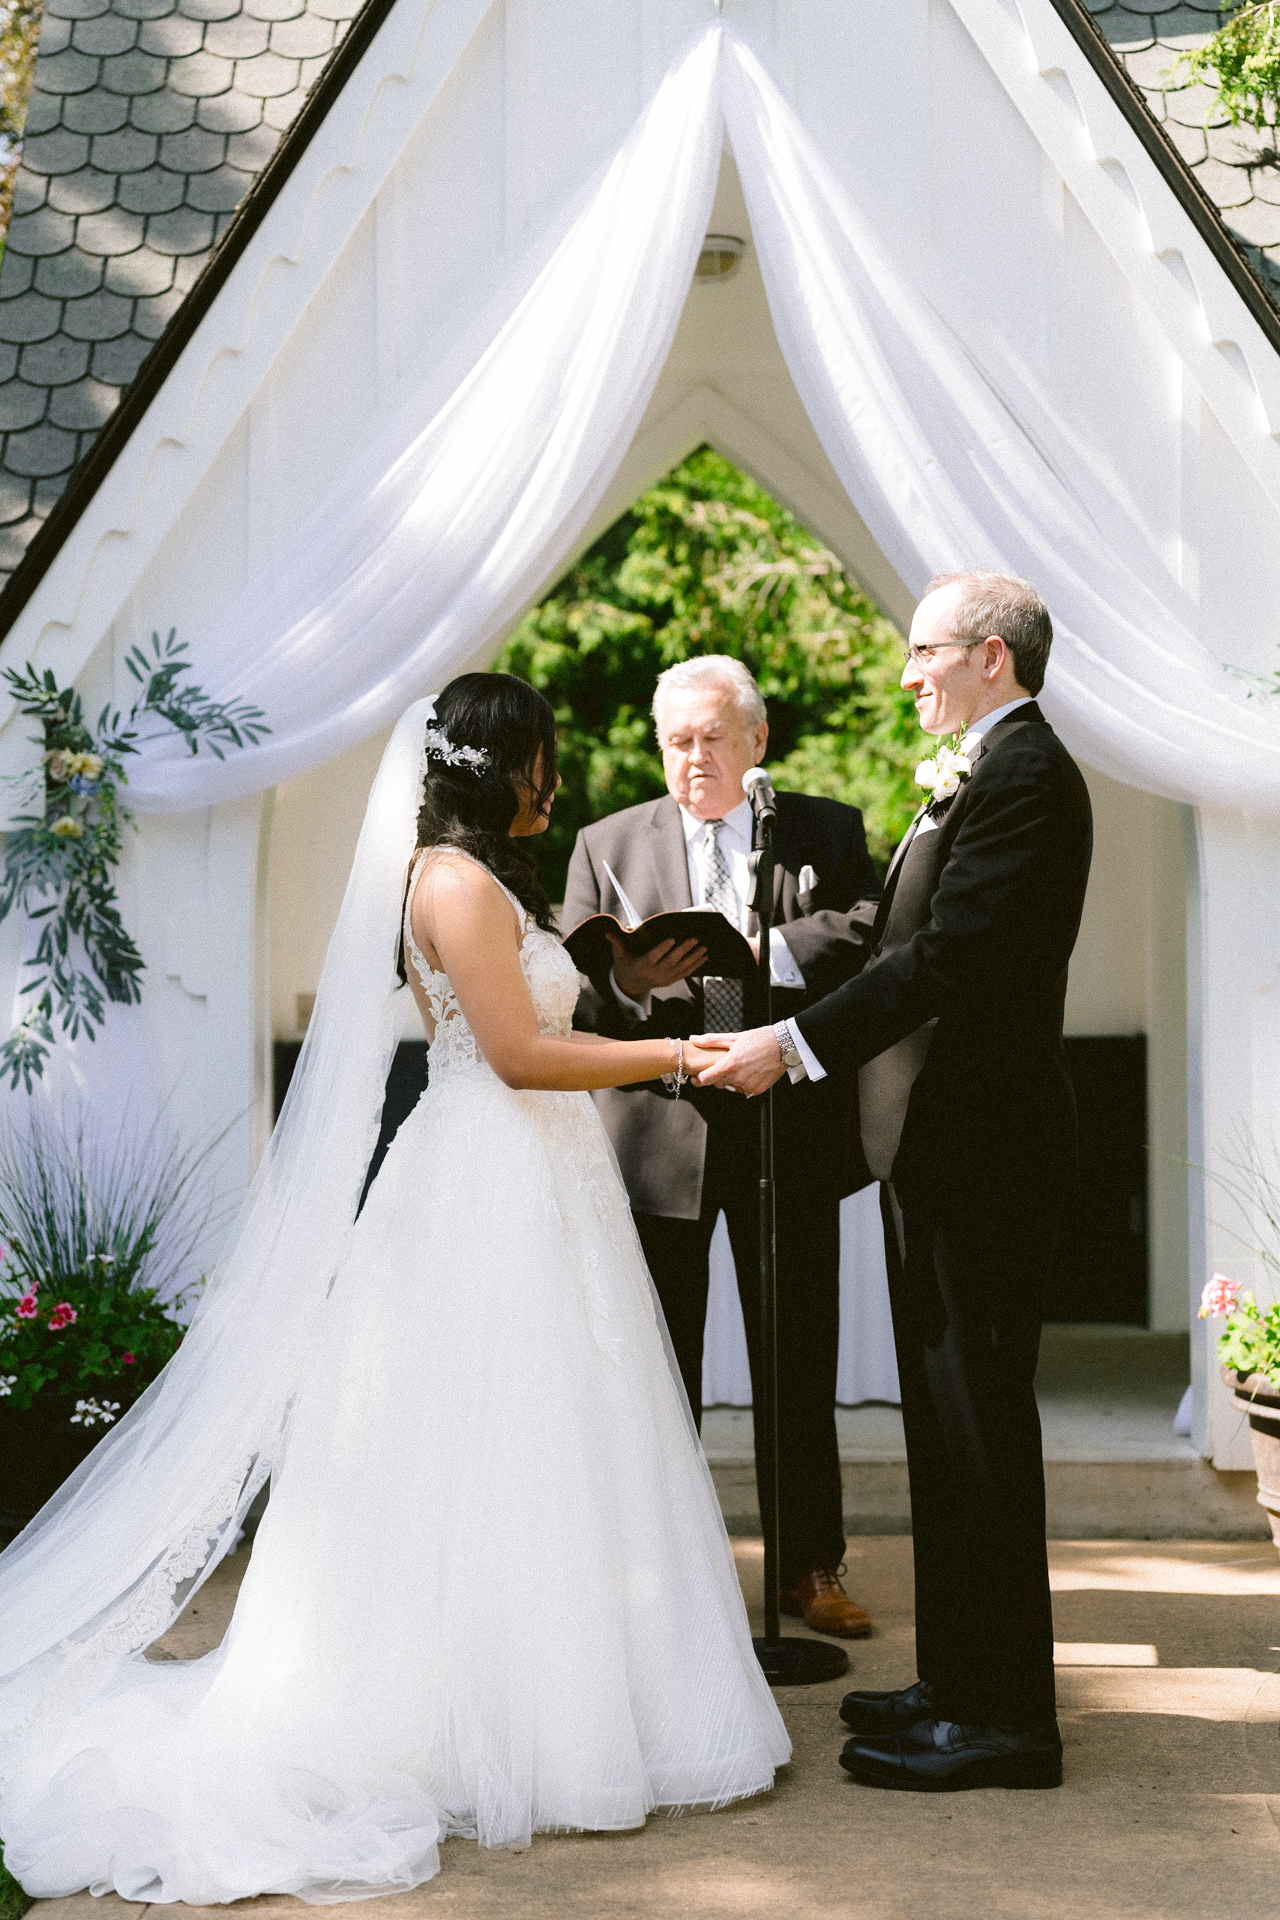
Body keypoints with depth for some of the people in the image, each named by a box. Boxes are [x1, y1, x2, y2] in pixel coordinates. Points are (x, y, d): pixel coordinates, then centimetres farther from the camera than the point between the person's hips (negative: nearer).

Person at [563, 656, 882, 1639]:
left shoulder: (828, 833, 8)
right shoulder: (606, 847, 9)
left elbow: (873, 931, -10)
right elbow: (571, 990, 0)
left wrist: (769, 948, -25)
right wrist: (625, 983, -22)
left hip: (790, 1128, 0)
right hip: (659, 1139, 0)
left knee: (801, 1363, 8)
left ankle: (809, 1566, 21)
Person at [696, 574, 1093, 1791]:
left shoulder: (1024, 775, -14)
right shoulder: (982, 777, 19)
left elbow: (950, 957, -23)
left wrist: (794, 1042, -22)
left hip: (982, 1152, -11)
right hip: (942, 1145, 11)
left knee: (978, 1419, -6)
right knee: (950, 1416, 15)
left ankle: (1000, 1714, 2)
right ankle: (961, 1680, 25)